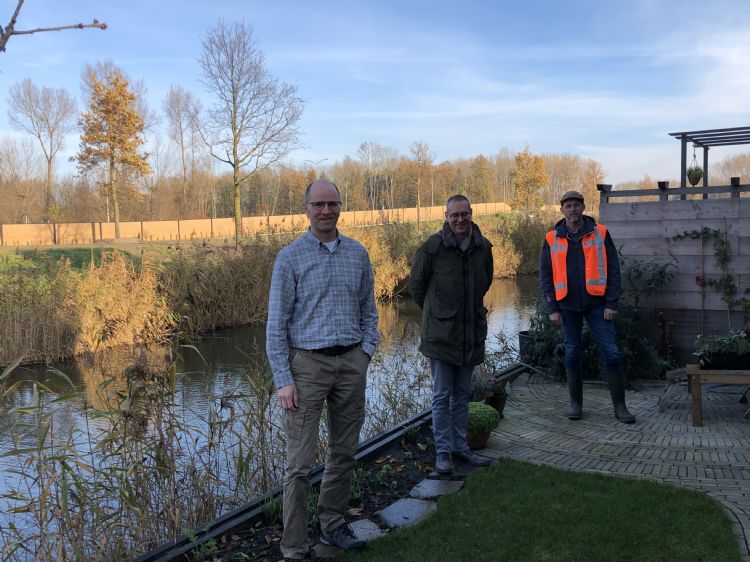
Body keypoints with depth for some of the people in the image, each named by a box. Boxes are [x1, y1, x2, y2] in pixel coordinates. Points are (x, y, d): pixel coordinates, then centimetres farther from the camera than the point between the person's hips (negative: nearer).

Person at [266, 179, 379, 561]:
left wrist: (365, 355, 2)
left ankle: (332, 525, 31)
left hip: (351, 362, 4)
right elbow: (276, 324, -6)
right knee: (301, 462, -3)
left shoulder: (357, 253, 6)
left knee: (344, 452, 14)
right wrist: (283, 381, -11)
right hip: (307, 362, -4)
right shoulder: (290, 258, -6)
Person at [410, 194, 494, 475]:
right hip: (440, 334, -5)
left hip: (472, 333, 5)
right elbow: (416, 284, 0)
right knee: (442, 395, 1)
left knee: (462, 395, 15)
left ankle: (460, 446, 26)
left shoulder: (483, 247, 3)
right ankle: (443, 450, 11)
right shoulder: (433, 246, -11)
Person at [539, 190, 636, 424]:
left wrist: (611, 304, -8)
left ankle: (619, 406, 6)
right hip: (568, 306, 1)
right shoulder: (552, 239, 3)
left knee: (611, 353, -3)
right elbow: (545, 277, 4)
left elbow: (613, 270, -1)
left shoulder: (600, 234, 1)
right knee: (572, 354, 8)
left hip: (597, 304, -1)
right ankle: (575, 403, 20)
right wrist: (552, 309, -3)